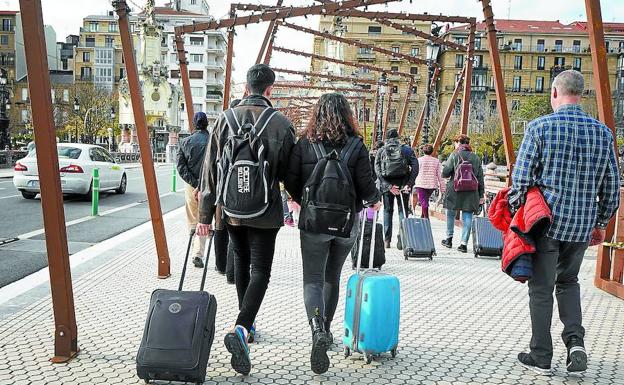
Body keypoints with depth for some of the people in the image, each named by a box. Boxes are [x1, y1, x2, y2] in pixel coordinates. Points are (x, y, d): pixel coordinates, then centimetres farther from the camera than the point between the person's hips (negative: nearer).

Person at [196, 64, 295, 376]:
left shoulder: (226, 119, -2)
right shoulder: (281, 123, -9)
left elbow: (210, 170, -3)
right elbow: (289, 173, -1)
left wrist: (205, 215, 1)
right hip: (265, 212, -3)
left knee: (241, 263, 20)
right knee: (260, 271, 2)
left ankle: (246, 325, 32)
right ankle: (241, 328, -17)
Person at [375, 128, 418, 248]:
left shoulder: (381, 151, 5)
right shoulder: (407, 149, 4)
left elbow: (377, 171, -6)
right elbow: (415, 167, -7)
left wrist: (388, 186, -10)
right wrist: (409, 184, -11)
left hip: (387, 185, 1)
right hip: (403, 184, -1)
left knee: (387, 211, 12)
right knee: (403, 210, 9)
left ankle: (387, 240, 8)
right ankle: (402, 239, 4)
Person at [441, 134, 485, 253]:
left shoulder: (454, 155, -4)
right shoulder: (476, 157, 7)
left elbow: (444, 173, -7)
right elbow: (480, 177, 8)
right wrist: (481, 195, 12)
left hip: (455, 190, -2)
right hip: (471, 192, 2)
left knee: (451, 214, 16)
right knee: (467, 216, 4)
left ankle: (449, 239, 24)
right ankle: (464, 243, 1)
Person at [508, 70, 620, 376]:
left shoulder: (540, 127, -8)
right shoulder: (602, 132, 4)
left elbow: (521, 179, -10)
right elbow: (612, 186, 8)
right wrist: (601, 223, 19)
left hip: (545, 221, -4)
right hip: (582, 225, 4)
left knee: (541, 288, 8)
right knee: (568, 281, 24)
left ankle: (541, 358, 16)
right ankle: (575, 340, 8)